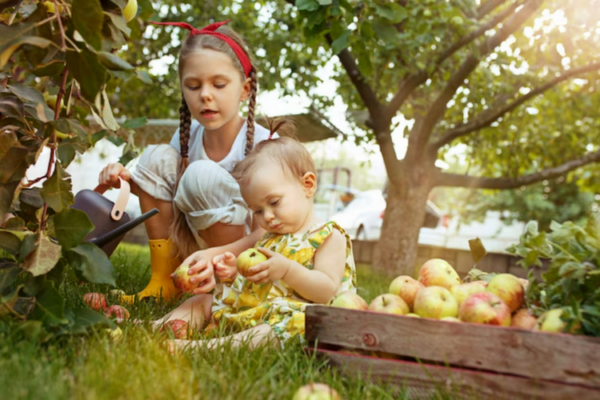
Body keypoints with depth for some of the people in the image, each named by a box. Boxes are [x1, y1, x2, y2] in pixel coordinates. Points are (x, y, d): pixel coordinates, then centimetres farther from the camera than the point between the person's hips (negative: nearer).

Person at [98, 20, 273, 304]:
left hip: (248, 254, -6)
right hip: (196, 253, 6)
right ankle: (163, 280, -3)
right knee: (157, 158, -9)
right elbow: (165, 186, 11)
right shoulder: (187, 136, -3)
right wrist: (131, 181, -10)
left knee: (203, 174, -28)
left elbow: (266, 231, -23)